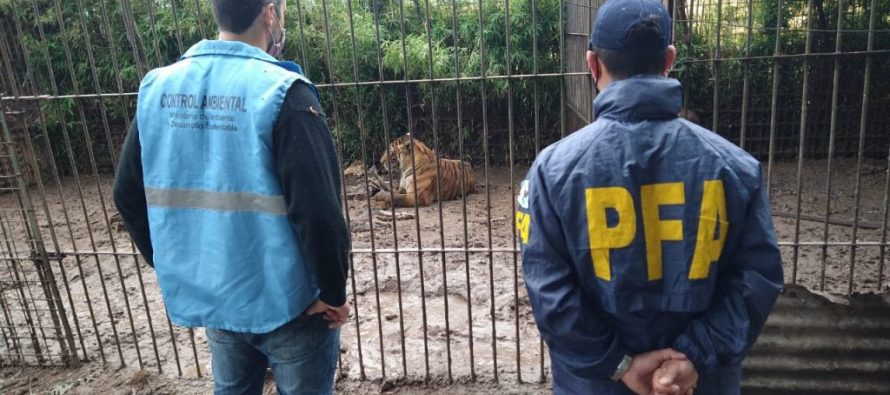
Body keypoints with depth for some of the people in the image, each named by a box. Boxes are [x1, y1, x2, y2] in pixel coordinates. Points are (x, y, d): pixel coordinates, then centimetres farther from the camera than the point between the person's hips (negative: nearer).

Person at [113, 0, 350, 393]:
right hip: (286, 299, -5)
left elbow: (129, 195, 6)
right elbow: (318, 210, -24)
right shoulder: (282, 92, -19)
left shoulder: (157, 87, 0)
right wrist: (334, 291, -10)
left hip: (208, 296, 6)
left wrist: (172, 266, 17)